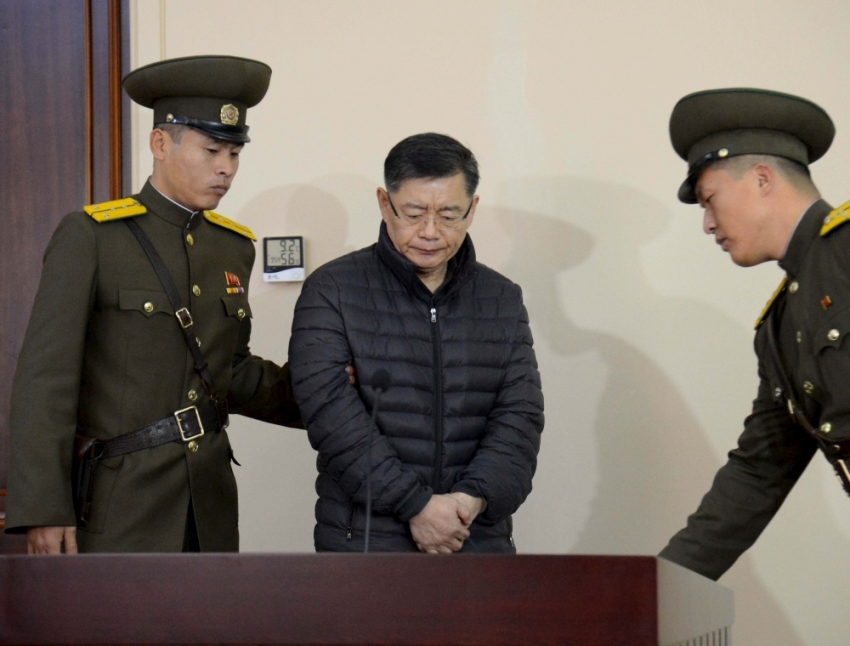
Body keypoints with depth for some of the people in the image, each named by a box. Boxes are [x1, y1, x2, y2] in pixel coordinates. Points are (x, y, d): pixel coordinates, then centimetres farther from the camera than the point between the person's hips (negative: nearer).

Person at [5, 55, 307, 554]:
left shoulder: (235, 247, 12)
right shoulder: (90, 237, -7)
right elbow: (46, 378, -11)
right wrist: (43, 512, -16)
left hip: (210, 505, 6)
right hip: (118, 506, -6)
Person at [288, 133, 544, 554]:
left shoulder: (503, 301, 10)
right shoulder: (331, 292, -2)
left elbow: (520, 416, 3)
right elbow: (331, 411, -12)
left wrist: (475, 497, -15)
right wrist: (415, 504, -18)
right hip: (363, 542, -3)